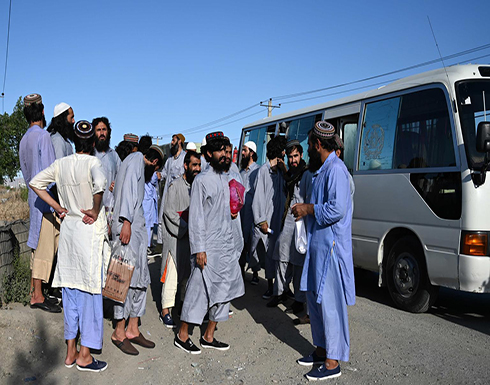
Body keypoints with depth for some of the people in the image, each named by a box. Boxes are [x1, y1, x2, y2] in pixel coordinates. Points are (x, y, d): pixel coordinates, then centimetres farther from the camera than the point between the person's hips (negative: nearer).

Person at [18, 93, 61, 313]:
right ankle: (37, 296, -1)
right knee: (44, 246, -5)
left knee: (39, 246, 13)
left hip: (33, 195, 9)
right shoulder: (43, 136, -12)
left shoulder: (24, 140, 15)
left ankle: (34, 292, 18)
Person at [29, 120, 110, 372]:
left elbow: (35, 183, 12)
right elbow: (99, 184, -34)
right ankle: (84, 355, 11)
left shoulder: (61, 164, 5)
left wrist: (57, 207, 11)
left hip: (68, 228, 6)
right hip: (90, 230, -6)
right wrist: (95, 211, -19)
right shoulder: (92, 162, -13)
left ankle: (70, 352, 23)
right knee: (90, 291, 3)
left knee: (71, 290, 13)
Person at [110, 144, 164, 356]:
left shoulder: (139, 166, 27)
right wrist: (126, 221, -26)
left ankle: (133, 329, 15)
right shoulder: (136, 158, -1)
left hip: (136, 228, 10)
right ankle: (119, 332, 2)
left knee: (141, 279, 8)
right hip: (127, 227, -10)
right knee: (128, 278, -7)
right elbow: (128, 186, -17)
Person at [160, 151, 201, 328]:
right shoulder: (175, 185, -7)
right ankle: (165, 311, 5)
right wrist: (186, 227, -15)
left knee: (190, 272, 13)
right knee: (173, 272, -4)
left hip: (194, 237, 6)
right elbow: (169, 211, -12)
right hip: (176, 236, -6)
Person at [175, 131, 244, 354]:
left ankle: (209, 336, 23)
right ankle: (182, 336, 14)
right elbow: (196, 216, -14)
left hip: (226, 245, 8)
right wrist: (199, 249, -18)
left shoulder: (225, 179, 14)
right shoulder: (202, 180, -9)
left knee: (224, 289, 10)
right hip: (208, 247, -8)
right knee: (200, 289, -2)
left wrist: (232, 213, 6)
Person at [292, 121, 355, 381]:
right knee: (315, 298, 17)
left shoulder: (335, 169, -17)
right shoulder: (322, 169, 16)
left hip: (331, 246, -10)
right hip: (317, 244, 10)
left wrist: (308, 209, -15)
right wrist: (307, 208, 11)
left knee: (329, 303, -2)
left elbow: (337, 209, -26)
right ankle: (322, 349, 32)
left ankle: (333, 362, 10)